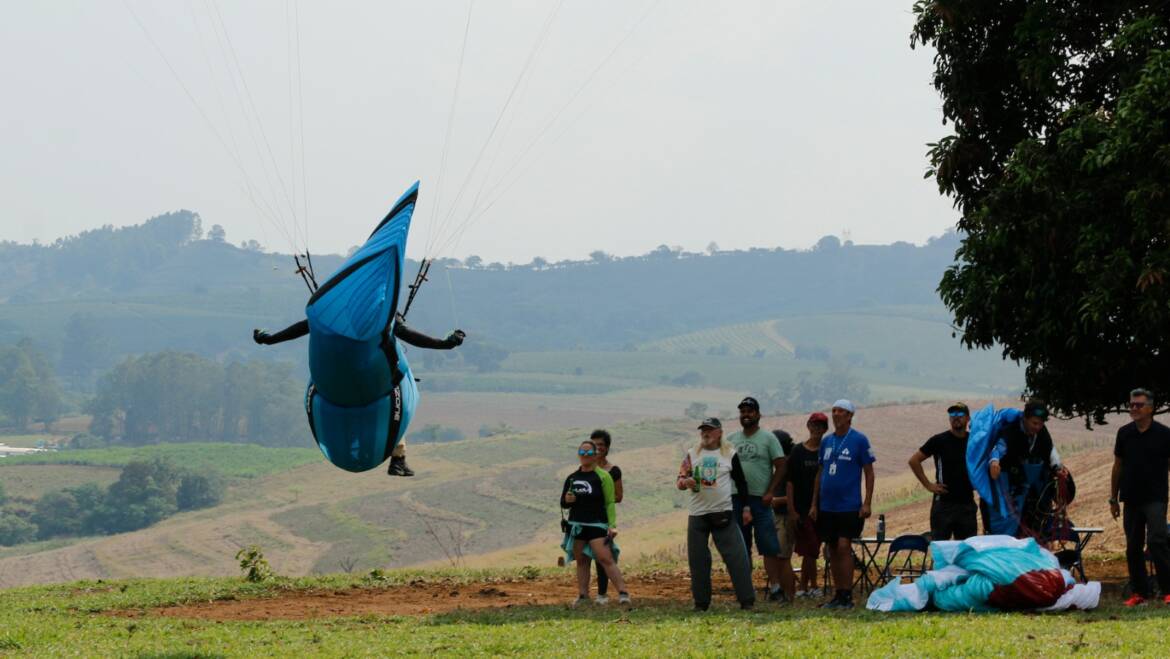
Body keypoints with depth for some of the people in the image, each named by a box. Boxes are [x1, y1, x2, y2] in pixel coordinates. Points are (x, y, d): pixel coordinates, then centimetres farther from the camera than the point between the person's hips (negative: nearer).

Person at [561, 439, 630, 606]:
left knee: (606, 559, -16)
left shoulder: (602, 476, -3)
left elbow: (610, 503, -5)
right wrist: (567, 500, -6)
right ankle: (583, 595, 14)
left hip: (597, 524, -6)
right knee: (581, 561, 8)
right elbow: (563, 503, 18)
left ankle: (623, 592, -19)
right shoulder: (572, 478, 13)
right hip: (576, 525, 6)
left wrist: (612, 525, -14)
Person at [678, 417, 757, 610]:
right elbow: (679, 482, 2)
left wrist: (746, 508, 3)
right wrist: (685, 482, -22)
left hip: (723, 514, -2)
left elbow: (741, 482, 9)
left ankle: (747, 600, -8)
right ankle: (701, 602, 13)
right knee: (698, 560, 3)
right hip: (697, 515, 2)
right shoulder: (692, 455, 8)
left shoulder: (729, 454, 5)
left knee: (736, 556, -9)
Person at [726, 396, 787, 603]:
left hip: (760, 499, -4)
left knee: (769, 546, -8)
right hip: (737, 498, 4)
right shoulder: (731, 439, 12)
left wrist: (770, 492, -11)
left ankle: (775, 587, -7)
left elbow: (780, 466, -4)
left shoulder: (768, 438, -1)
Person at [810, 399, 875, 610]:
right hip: (827, 506, 6)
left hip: (849, 506, -6)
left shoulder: (859, 440, -4)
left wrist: (867, 503, -12)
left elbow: (869, 473, -4)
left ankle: (847, 596, -11)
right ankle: (838, 595, 14)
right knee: (833, 550, 8)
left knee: (843, 547, -13)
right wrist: (814, 503, 13)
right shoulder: (826, 441, 12)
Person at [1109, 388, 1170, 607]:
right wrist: (1113, 499, 13)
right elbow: (1118, 466, 14)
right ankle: (1140, 592, 12)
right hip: (1131, 498, 4)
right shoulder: (1124, 433, 8)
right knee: (1133, 547, 5)